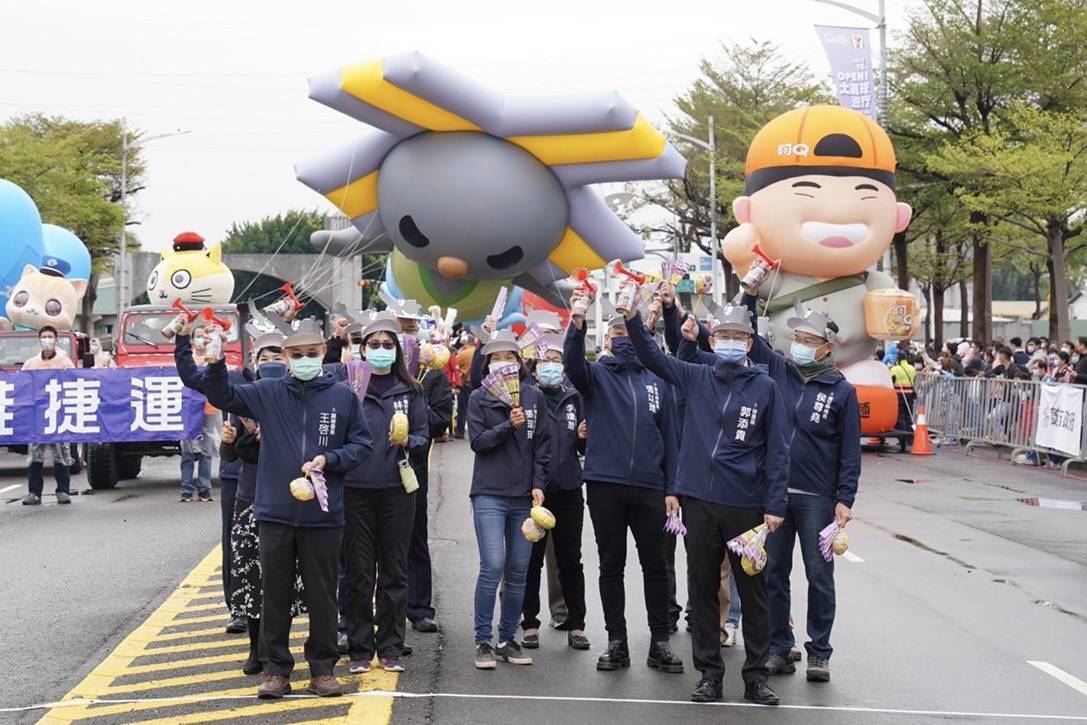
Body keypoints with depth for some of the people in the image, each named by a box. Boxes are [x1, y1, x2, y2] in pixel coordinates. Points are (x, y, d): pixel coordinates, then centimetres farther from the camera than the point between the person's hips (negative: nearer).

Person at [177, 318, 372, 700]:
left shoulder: (343, 396, 0)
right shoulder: (267, 393, 3)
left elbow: (361, 444, 3)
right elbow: (221, 395, 3)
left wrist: (328, 459, -13)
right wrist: (216, 363, -16)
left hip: (323, 515, -1)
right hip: (274, 513, 1)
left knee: (322, 595, 8)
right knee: (275, 595, 8)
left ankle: (322, 668, 21)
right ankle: (276, 668, 19)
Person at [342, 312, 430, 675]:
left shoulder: (409, 391, 7)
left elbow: (423, 435, 8)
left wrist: (407, 442, -12)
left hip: (397, 489, 1)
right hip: (356, 490, -1)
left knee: (394, 570, 6)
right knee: (359, 573, 3)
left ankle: (390, 648, 14)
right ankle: (360, 649, 12)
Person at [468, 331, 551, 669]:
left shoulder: (534, 397, 9)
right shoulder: (479, 398, 3)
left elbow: (543, 444, 9)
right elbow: (477, 442, -4)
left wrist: (538, 484, 0)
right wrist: (509, 426, -16)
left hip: (524, 495, 3)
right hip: (489, 494, -3)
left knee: (518, 571, 5)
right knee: (493, 566, -13)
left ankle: (507, 640, 16)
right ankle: (483, 642, -4)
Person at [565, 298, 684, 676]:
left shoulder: (657, 379, 9)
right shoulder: (596, 373, 4)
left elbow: (670, 433, 10)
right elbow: (573, 363, -19)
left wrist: (672, 487, 5)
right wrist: (577, 322, -37)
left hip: (649, 486, 1)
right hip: (604, 484, -1)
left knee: (655, 565, 5)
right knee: (611, 566, 7)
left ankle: (660, 641, 15)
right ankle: (617, 642, 15)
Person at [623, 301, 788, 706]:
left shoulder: (764, 387, -1)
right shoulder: (696, 377, 7)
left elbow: (777, 451, -2)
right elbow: (651, 356, 4)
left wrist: (774, 505, -7)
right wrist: (633, 318, -12)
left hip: (746, 505, -2)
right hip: (698, 501, 2)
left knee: (753, 591, 6)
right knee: (702, 589, 8)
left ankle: (756, 676, 15)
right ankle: (709, 672, 18)